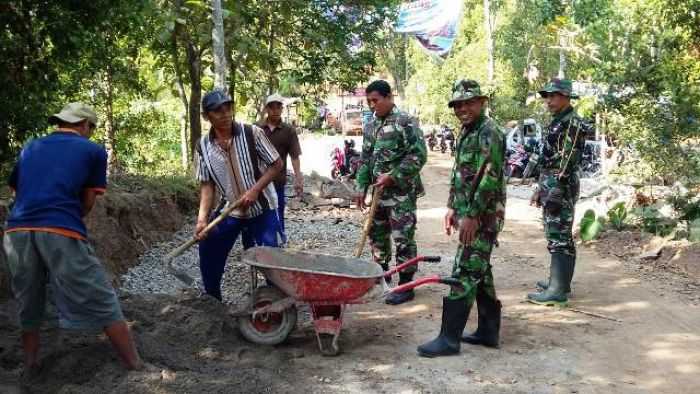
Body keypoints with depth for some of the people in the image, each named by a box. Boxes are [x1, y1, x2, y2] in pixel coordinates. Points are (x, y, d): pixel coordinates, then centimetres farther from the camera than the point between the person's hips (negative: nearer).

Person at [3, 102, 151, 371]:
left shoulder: (29, 148, 23)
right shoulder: (93, 151, 12)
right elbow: (87, 203, 12)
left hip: (16, 232, 5)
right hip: (61, 233, -4)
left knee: (28, 306, 21)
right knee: (102, 304, 3)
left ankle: (30, 368, 32)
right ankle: (136, 366, 8)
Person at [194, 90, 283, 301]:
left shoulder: (252, 133, -16)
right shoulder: (203, 146, -7)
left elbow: (276, 164, -9)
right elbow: (206, 185, -4)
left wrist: (255, 190, -21)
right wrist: (202, 219, -17)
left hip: (262, 208, -3)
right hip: (230, 210, 4)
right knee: (208, 251, 11)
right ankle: (211, 300, 31)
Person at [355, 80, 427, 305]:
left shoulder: (404, 122, -11)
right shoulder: (371, 126, 12)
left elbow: (418, 155, -17)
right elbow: (365, 159, 17)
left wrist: (392, 177, -19)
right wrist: (362, 187, 9)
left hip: (401, 192, -8)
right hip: (379, 193, 8)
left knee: (403, 238, -3)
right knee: (377, 234, 17)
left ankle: (406, 285, 5)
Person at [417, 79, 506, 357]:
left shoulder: (489, 133, -15)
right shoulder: (466, 133, 15)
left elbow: (489, 178, -22)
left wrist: (472, 215, -23)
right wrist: (452, 207, 18)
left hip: (483, 216, -10)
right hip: (468, 213, 10)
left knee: (464, 274, -8)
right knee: (480, 272, 14)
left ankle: (449, 339, -3)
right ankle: (489, 332, 24)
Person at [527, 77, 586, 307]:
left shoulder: (572, 123, -13)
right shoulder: (557, 122, 19)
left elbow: (568, 161, -20)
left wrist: (554, 192, -24)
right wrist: (541, 189, 22)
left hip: (560, 189, -10)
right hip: (551, 187, 10)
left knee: (559, 239, -8)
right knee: (556, 236, 16)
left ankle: (558, 291, -5)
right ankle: (559, 281, 26)